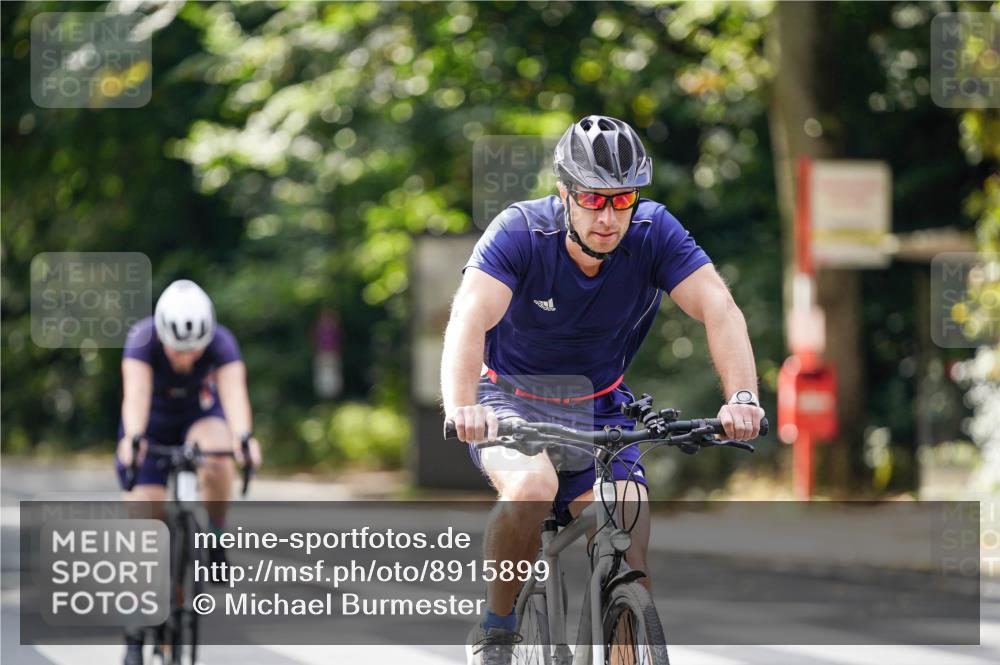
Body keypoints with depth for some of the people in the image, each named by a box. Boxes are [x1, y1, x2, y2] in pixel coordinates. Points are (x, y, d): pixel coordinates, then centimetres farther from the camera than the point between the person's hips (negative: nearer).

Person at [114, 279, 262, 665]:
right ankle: (137, 630, 5)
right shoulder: (143, 340, -31)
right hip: (152, 426, 0)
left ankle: (214, 541, -15)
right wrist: (133, 439, -63)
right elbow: (136, 393, -44)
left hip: (200, 417, 0)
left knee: (217, 455, -37)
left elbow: (233, 391, -43)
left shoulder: (222, 343, -28)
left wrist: (243, 436, -62)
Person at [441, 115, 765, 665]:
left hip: (599, 412, 2)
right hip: (512, 400, -2)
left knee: (630, 564, -17)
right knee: (533, 486, -34)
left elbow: (719, 309, -27)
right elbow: (470, 318, -37)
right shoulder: (520, 232, -24)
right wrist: (460, 406, -55)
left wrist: (741, 397, -44)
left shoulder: (653, 233, -17)